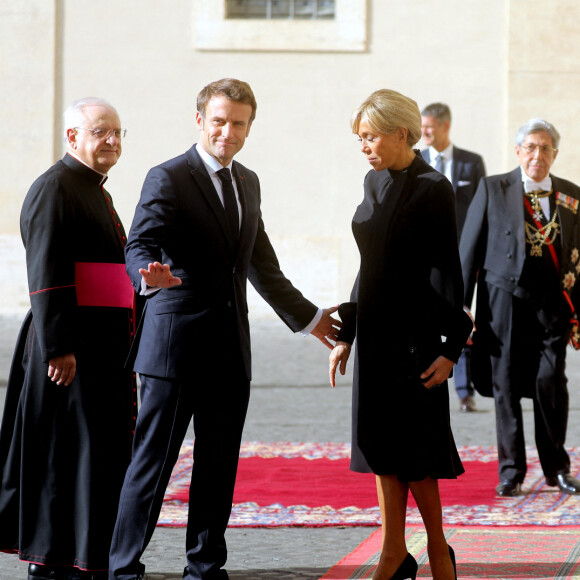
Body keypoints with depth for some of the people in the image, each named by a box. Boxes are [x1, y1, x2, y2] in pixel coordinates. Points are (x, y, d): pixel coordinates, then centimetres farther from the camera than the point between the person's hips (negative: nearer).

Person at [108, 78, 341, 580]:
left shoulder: (248, 183, 16)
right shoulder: (168, 179, -6)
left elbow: (260, 264, 25)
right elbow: (138, 246, -17)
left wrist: (307, 317, 30)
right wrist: (150, 273, -40)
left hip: (230, 349, 6)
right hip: (175, 345, -6)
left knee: (220, 463, 8)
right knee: (152, 461, -4)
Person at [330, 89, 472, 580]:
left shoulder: (433, 188, -12)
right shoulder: (375, 182, 11)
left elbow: (448, 272, -12)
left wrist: (452, 346, -15)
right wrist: (347, 332, 15)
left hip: (414, 332, -8)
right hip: (376, 330, 8)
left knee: (409, 449, -4)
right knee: (382, 444, 8)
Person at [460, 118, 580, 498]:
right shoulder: (493, 189, 4)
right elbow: (470, 249, 5)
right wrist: (460, 305, 2)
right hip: (505, 299, -1)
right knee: (507, 386, 4)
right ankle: (511, 472, 16)